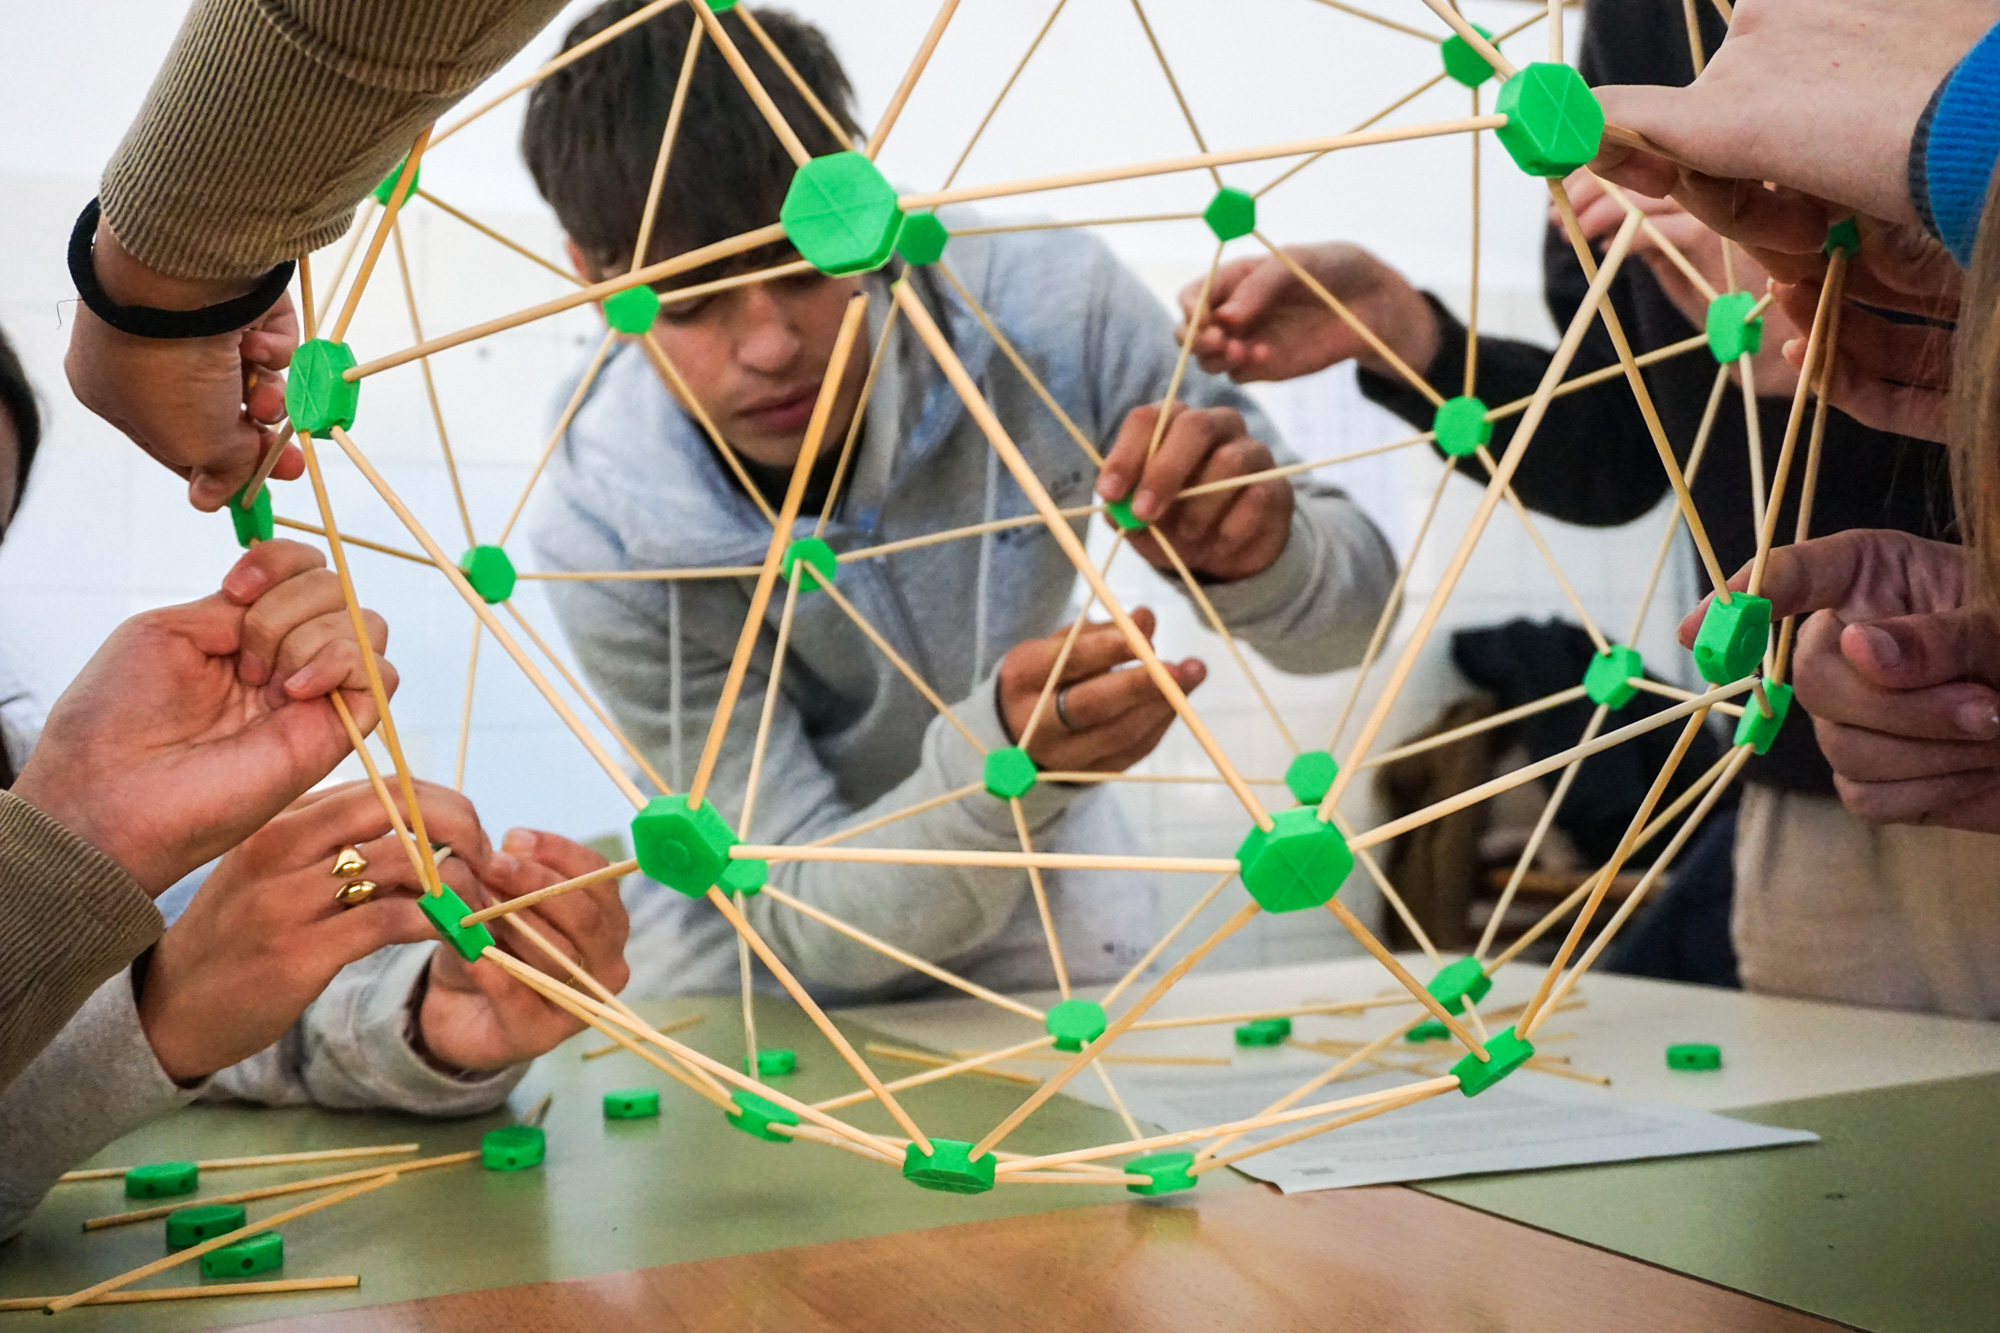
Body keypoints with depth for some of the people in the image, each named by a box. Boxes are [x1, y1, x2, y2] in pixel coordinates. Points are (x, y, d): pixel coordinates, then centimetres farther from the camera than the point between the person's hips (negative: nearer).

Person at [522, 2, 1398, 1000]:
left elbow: (1350, 611, -14)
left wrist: (1256, 553, -38)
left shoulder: (1045, 308, -25)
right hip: (762, 965, 0)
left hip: (1036, 902, 1)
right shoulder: (605, 540, -27)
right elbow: (806, 919, -23)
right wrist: (1003, 762, -43)